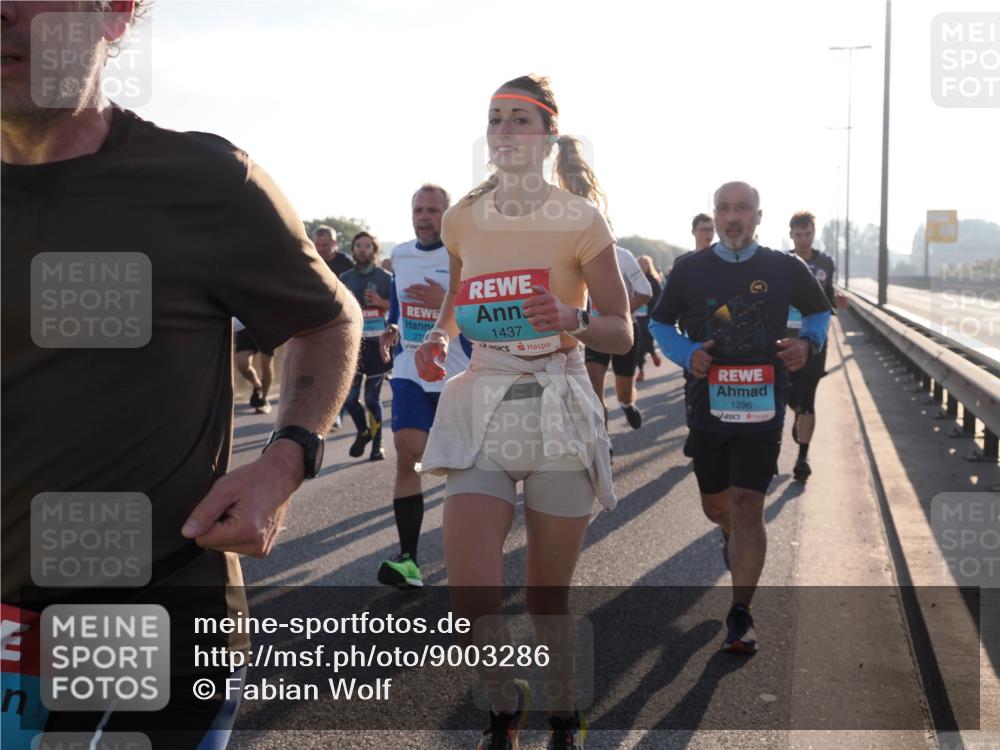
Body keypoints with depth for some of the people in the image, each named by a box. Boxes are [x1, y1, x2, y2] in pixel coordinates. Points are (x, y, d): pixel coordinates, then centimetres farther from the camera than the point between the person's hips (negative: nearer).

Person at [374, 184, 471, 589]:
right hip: (411, 371, 4)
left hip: (458, 373, -3)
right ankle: (408, 558, -12)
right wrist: (392, 330, 8)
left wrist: (446, 303, -24)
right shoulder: (400, 254, 8)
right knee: (406, 456, -12)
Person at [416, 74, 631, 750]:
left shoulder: (579, 220, -4)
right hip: (480, 408, 2)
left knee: (549, 598, 7)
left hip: (558, 410, -2)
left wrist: (573, 321, -22)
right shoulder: (463, 219, 6)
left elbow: (622, 333, -1)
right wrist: (439, 336, 2)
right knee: (469, 591, -10)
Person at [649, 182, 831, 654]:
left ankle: (740, 616, -1)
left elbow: (819, 313, 16)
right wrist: (686, 354, -10)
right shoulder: (689, 270, 1)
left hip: (761, 408, -2)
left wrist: (807, 342, -6)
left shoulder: (785, 269, 1)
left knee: (747, 507, -10)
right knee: (716, 506, 15)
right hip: (707, 407, 2)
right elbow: (660, 323, 10)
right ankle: (734, 536, 53)